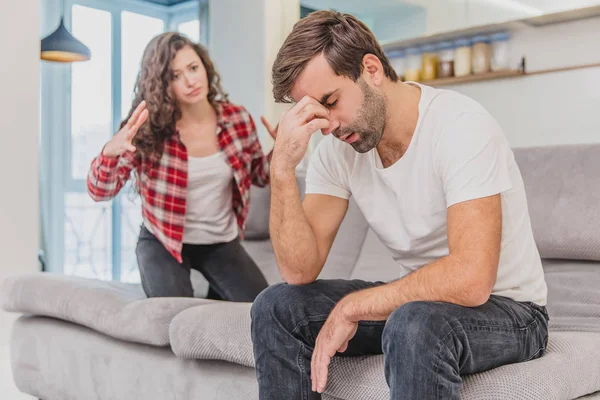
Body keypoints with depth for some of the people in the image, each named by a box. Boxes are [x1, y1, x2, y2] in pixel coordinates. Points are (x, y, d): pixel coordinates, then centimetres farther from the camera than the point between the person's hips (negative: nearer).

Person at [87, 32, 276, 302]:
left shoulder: (237, 119, -8)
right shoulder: (149, 129, -17)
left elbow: (261, 176, 8)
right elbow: (100, 192, -17)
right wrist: (110, 151, -40)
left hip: (222, 243, 3)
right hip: (163, 242, -2)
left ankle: (217, 293, 20)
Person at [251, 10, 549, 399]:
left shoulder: (460, 125, -24)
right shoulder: (336, 149, -5)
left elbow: (470, 279, -33)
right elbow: (300, 272, -11)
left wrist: (352, 308, -23)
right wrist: (282, 168, -24)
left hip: (507, 309, -6)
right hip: (415, 300, 6)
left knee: (414, 324, -38)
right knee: (276, 307, -6)